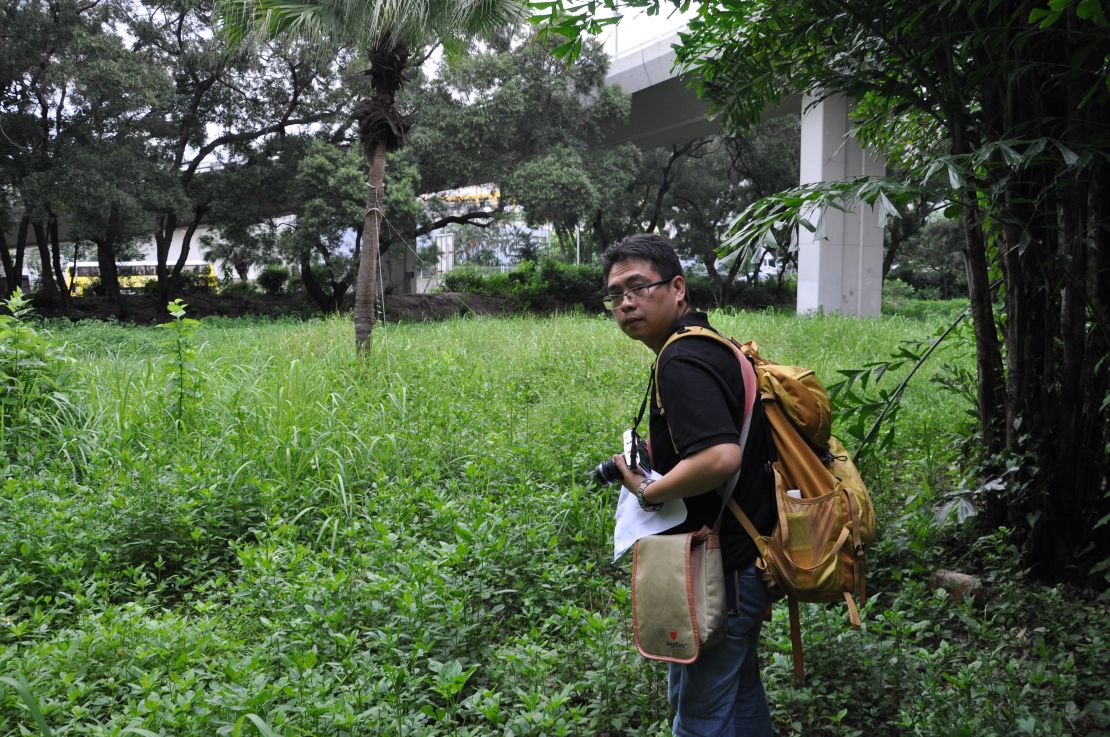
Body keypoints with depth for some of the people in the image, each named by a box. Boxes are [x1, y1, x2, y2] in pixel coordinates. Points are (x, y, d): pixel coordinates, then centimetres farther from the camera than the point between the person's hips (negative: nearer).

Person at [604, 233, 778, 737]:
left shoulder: (682, 363, -22)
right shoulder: (711, 346, 10)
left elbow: (722, 456, -34)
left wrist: (648, 492, -19)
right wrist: (657, 449, 11)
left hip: (721, 572, -10)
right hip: (746, 558, 10)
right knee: (738, 687, 25)